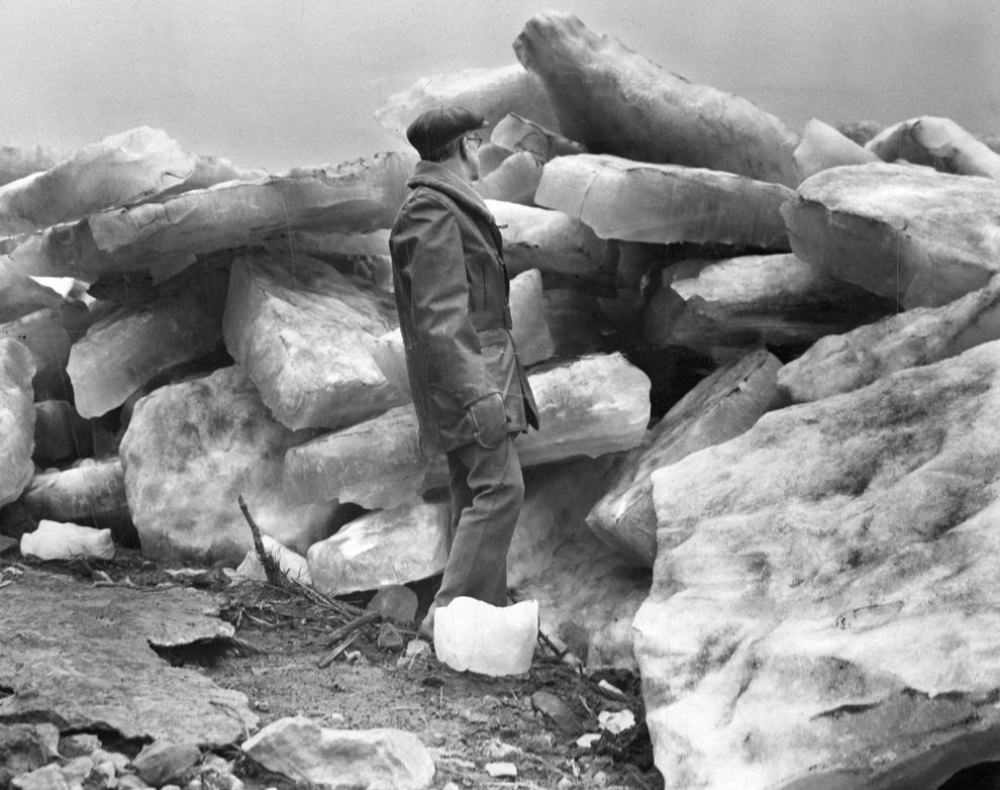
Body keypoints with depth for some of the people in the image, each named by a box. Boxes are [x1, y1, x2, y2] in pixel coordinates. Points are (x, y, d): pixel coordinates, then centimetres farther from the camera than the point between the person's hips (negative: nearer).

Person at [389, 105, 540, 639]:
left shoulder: (448, 205, 20)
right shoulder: (434, 213, -14)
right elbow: (440, 315, -21)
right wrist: (476, 391, -27)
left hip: (478, 363, 11)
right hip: (464, 369, -11)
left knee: (474, 494, 11)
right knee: (499, 487, -15)